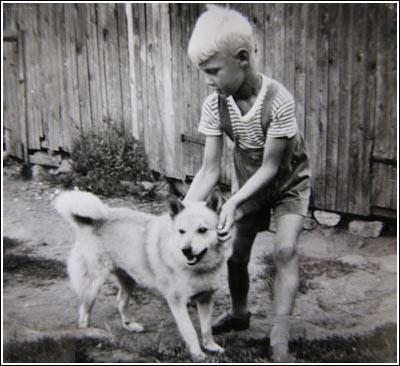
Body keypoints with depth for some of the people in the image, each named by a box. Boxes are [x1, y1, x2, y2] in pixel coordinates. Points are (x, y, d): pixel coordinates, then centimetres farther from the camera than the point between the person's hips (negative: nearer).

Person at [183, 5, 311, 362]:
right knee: (236, 254, 7)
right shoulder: (214, 105, -20)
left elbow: (270, 166, -26)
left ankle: (280, 343, -12)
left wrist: (233, 202, -37)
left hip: (289, 182, -4)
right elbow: (210, 170, -17)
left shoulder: (279, 100, -33)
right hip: (248, 183, 4)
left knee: (285, 250, -20)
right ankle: (239, 313, 35)